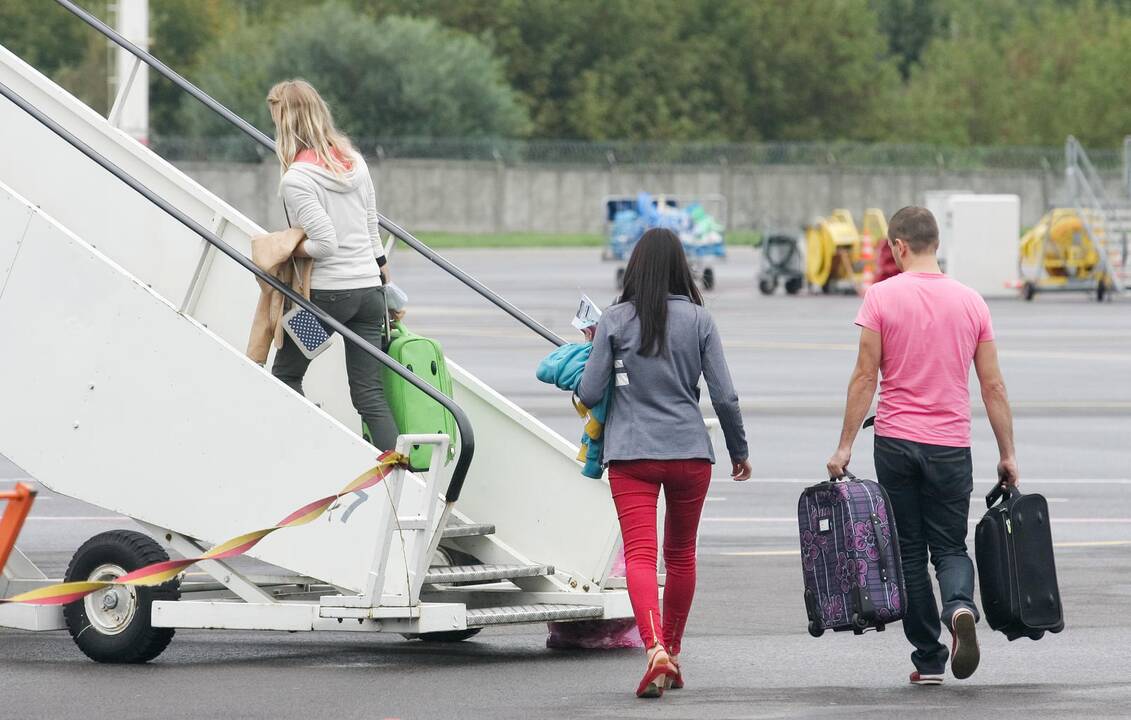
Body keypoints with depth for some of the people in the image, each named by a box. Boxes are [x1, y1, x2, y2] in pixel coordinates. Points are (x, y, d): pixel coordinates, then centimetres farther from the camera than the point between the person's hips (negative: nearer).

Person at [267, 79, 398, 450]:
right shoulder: (354, 160, 7)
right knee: (369, 393, 4)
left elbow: (324, 243, -20)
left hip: (326, 292, -6)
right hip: (369, 288, 6)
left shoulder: (296, 179, -15)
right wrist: (384, 279, 23)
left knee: (286, 376, 14)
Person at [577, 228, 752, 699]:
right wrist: (738, 452, 13)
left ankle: (656, 651, -28)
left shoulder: (615, 321, -4)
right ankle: (672, 652, 29)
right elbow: (725, 396, 0)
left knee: (640, 555, -8)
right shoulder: (698, 320, 0)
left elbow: (589, 394, -4)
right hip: (690, 450, 2)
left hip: (631, 455, -2)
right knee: (681, 555, 18)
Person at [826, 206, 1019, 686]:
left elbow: (865, 378, -8)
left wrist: (844, 447, -3)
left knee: (909, 553, 9)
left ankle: (928, 659, 8)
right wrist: (1007, 454, 11)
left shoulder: (882, 297, -6)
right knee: (950, 547, 10)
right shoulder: (970, 302, 3)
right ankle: (960, 608, -22)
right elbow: (993, 386, 4)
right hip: (951, 447, 2)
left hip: (896, 441, -2)